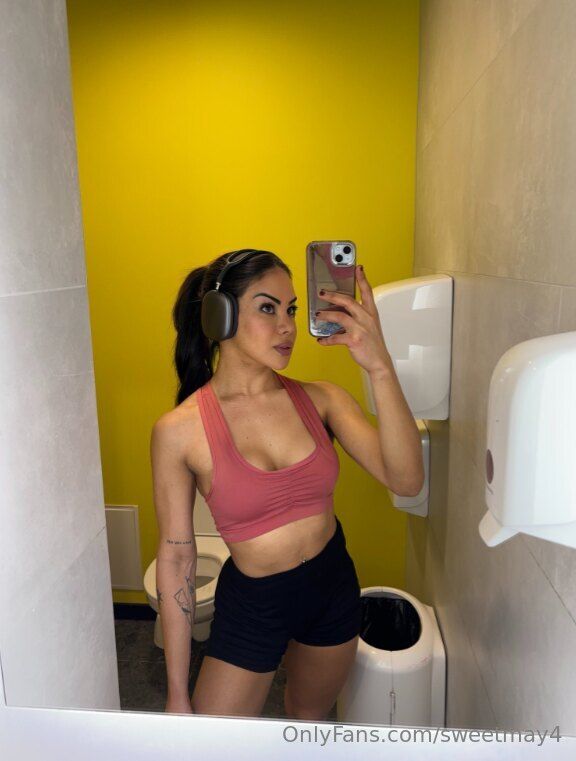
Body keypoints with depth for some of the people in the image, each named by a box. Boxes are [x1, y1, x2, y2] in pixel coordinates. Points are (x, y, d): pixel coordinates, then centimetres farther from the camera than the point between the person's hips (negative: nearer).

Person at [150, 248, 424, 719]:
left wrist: (380, 367, -35)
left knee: (309, 720, 28)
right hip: (251, 603, -3)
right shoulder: (179, 431, -18)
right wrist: (178, 692, -4)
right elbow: (176, 558, -12)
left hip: (334, 586, 4)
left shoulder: (320, 399, -11)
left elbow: (406, 480, -22)